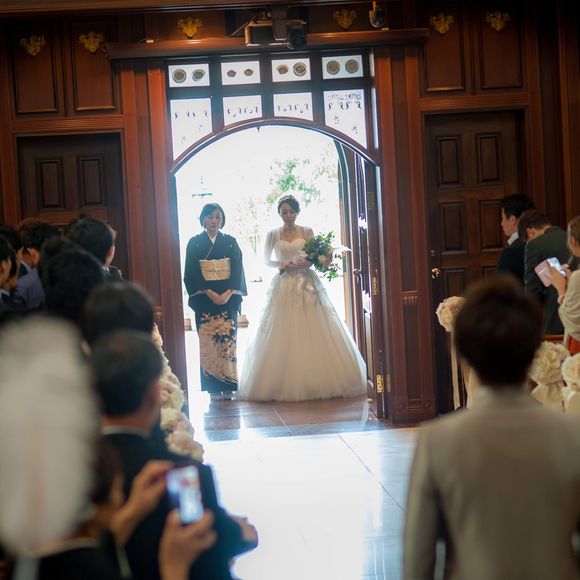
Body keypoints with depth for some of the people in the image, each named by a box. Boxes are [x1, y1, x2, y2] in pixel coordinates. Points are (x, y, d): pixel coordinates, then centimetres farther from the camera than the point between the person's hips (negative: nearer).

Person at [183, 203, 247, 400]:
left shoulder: (230, 242, 10)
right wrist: (209, 293, -12)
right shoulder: (194, 243, 6)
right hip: (204, 300, -1)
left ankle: (228, 386, -5)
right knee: (207, 340, -4)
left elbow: (237, 271, 3)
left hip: (228, 298, 1)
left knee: (227, 338, -6)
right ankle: (213, 388, -3)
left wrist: (228, 293, -11)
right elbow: (192, 273, -1)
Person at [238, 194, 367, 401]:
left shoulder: (307, 232, 6)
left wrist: (307, 262, -13)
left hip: (307, 284, 0)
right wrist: (281, 264, -7)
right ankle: (285, 383, -3)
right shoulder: (273, 235, 7)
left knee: (313, 333, -5)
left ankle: (316, 381, 0)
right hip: (284, 286, 0)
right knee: (283, 335, -6)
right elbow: (266, 260, 11)